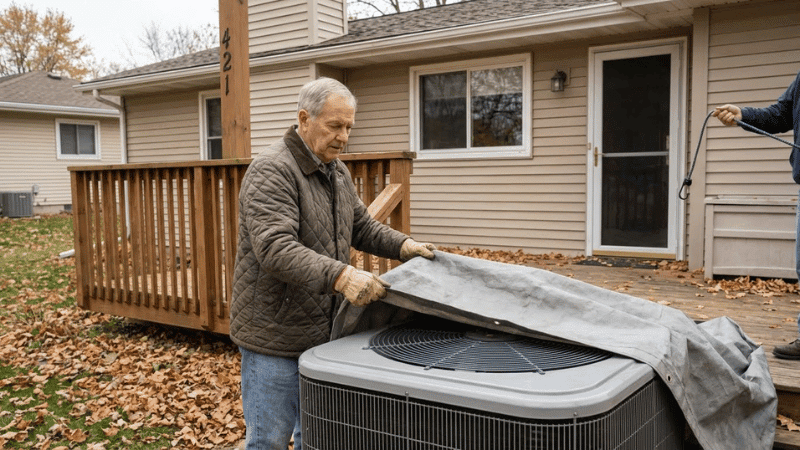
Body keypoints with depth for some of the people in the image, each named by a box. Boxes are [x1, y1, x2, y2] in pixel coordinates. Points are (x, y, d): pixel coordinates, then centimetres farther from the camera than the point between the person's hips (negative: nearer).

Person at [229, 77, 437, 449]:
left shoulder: (337, 173, 11)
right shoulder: (271, 171, -18)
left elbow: (362, 227, 20)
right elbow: (275, 249, -29)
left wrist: (403, 245, 2)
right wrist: (339, 275, -40)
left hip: (322, 332, 8)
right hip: (274, 336, -8)